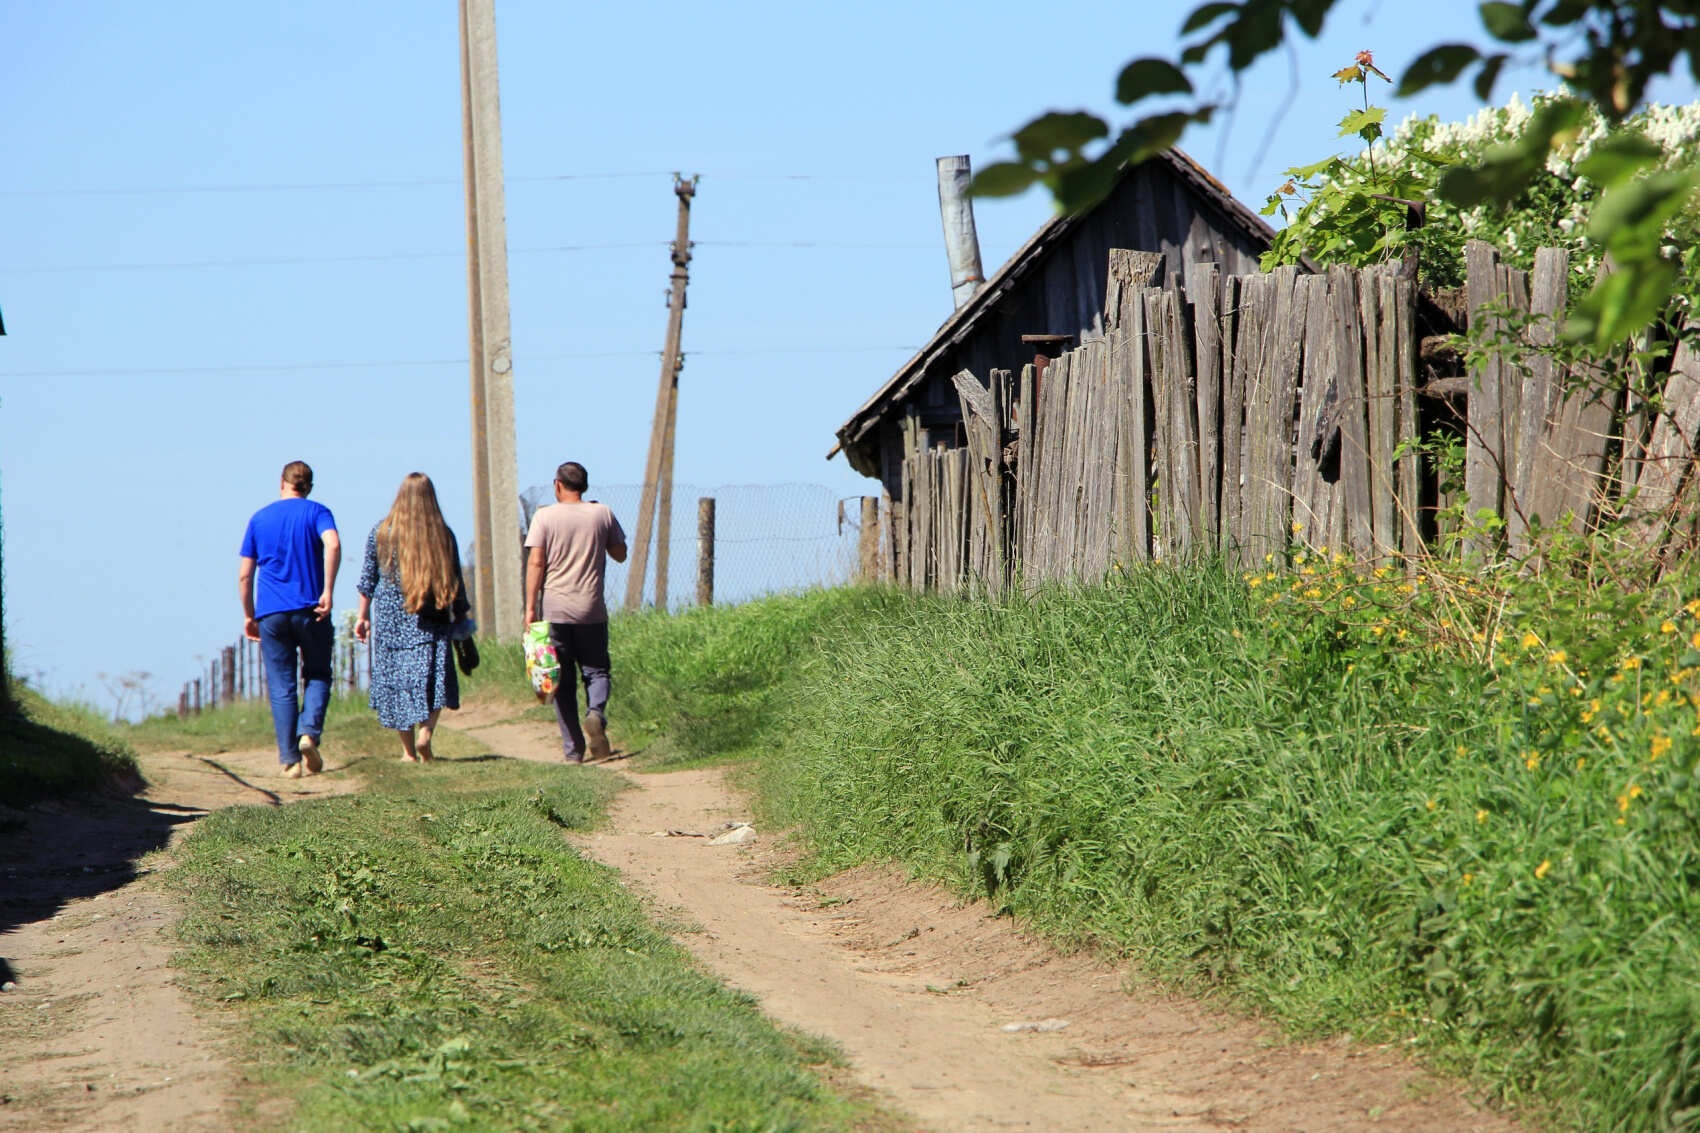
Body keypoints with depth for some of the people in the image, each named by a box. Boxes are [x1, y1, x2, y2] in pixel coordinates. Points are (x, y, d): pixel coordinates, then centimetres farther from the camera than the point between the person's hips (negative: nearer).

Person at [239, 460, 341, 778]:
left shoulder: (259, 519, 12)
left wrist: (249, 615, 18)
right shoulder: (317, 512, 3)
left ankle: (290, 759, -1)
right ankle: (309, 733, -11)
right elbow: (333, 544, -18)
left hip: (271, 613, 2)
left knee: (281, 687, 4)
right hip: (310, 609, -2)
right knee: (317, 676, 12)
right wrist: (327, 591, -17)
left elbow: (244, 575, 10)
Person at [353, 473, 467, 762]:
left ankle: (409, 750, 7)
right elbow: (455, 581, 3)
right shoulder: (443, 535, -1)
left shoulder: (382, 532, 1)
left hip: (390, 616, 1)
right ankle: (426, 730, -23)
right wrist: (460, 617, 13)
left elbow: (368, 577, 4)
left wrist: (363, 615, 12)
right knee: (434, 677, 2)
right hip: (431, 620, -1)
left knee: (395, 681, 7)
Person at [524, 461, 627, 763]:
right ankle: (596, 712, -19)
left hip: (555, 610, -1)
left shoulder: (544, 517, -1)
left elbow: (535, 563, -7)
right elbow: (620, 555, 13)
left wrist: (530, 607, -6)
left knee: (562, 681, 5)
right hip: (592, 610, 1)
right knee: (596, 670, 12)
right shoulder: (602, 514, 4)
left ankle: (573, 749, 1)